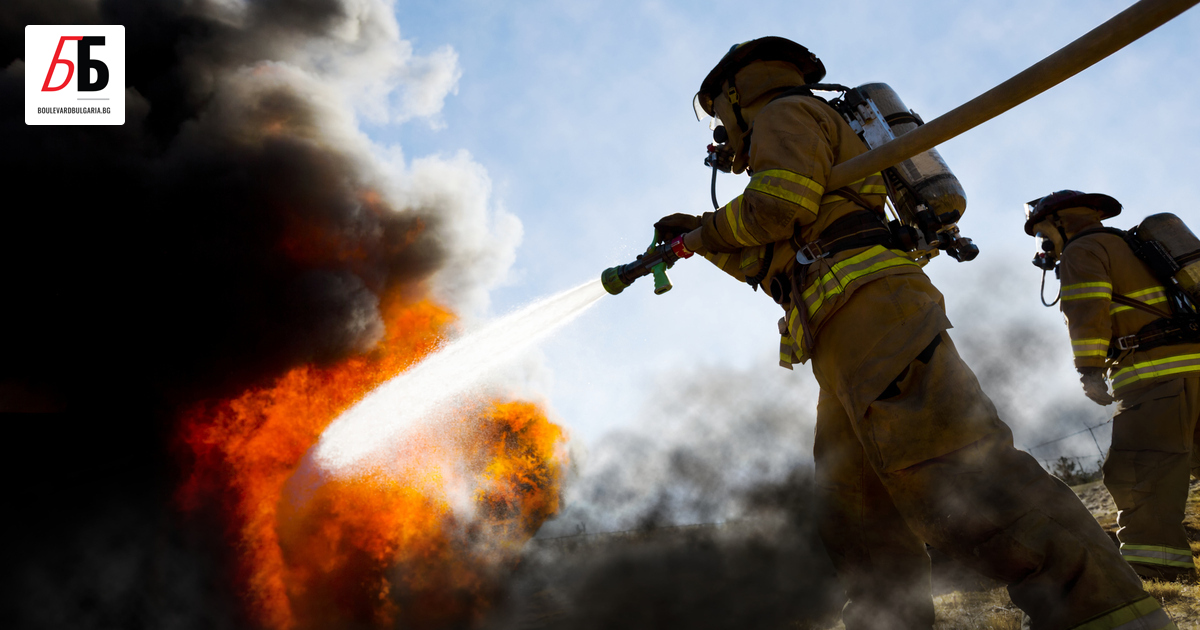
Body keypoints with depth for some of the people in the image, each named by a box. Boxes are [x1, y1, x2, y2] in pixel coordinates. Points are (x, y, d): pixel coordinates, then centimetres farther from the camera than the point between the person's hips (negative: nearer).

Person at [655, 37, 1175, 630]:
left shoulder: (785, 112, 8)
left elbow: (776, 204, -11)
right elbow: (777, 266, 38)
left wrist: (706, 231, 6)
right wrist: (707, 239, 38)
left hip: (872, 312, -11)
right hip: (852, 346, 11)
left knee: (961, 476, -21)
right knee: (856, 516, 7)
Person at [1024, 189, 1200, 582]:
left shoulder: (1083, 250, 1)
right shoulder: (1132, 245, 30)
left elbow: (1088, 311, -14)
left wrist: (1089, 369, -15)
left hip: (1157, 370, -10)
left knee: (1138, 468, -13)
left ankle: (1153, 558, -16)